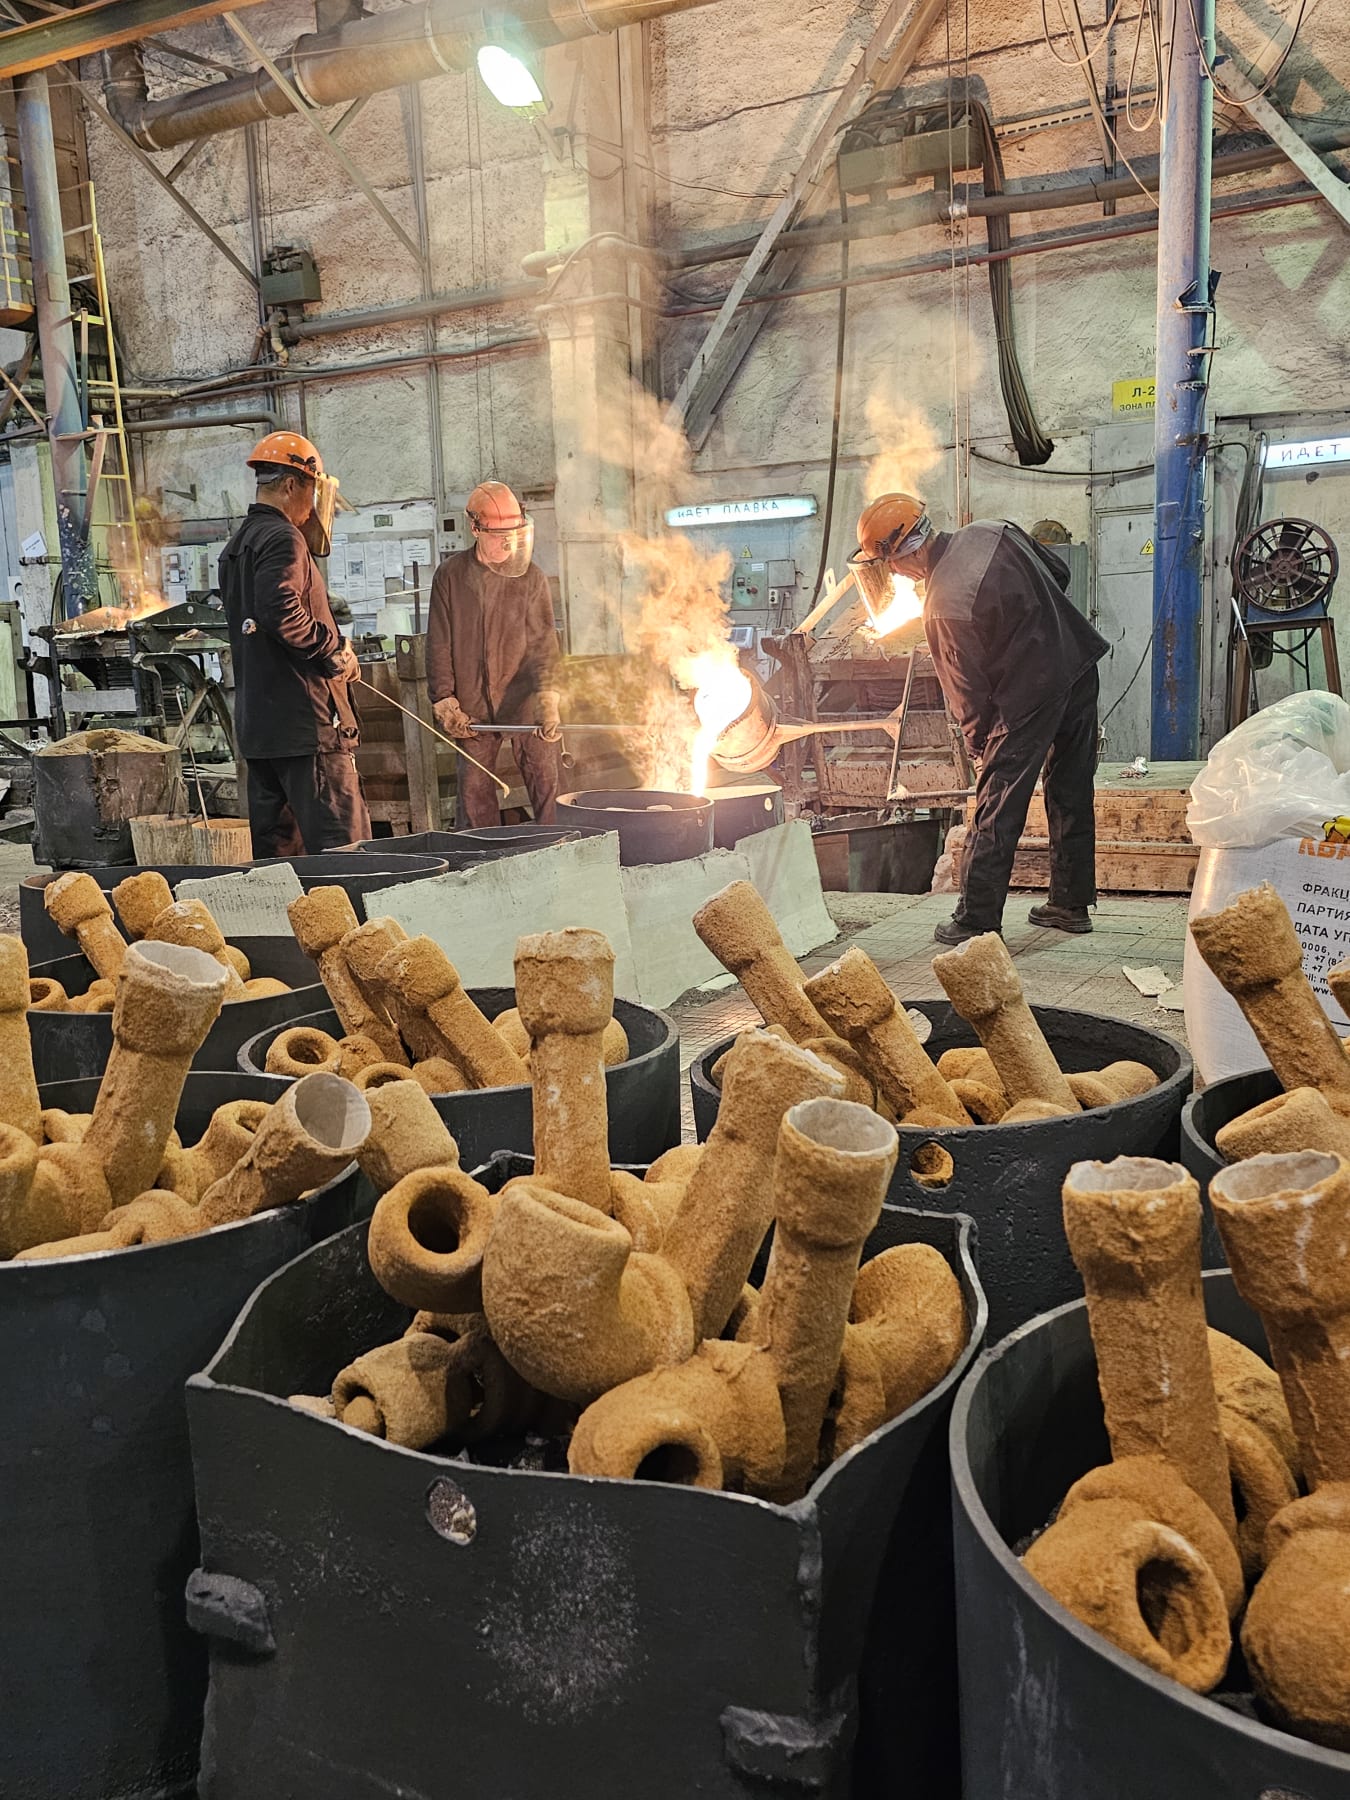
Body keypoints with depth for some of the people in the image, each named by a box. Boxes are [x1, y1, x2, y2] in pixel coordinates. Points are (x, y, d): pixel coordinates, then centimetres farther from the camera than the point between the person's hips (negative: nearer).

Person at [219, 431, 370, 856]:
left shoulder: (237, 545, 21)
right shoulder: (283, 539, -10)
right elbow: (283, 614, -25)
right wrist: (337, 650, -11)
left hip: (256, 722, 10)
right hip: (303, 718, -10)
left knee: (273, 843, 12)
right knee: (341, 846, -9)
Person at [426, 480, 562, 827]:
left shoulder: (531, 579, 1)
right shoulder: (449, 576, 3)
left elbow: (543, 643, -5)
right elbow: (439, 646, 4)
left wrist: (548, 701, -18)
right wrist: (445, 704, -1)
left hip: (524, 702, -1)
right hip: (473, 708, 1)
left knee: (547, 790, -3)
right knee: (474, 795, 5)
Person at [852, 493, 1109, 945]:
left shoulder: (943, 608, -21)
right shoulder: (993, 532, -1)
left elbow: (968, 691, -11)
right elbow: (1059, 572, 14)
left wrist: (978, 745, 5)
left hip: (1029, 696, -8)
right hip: (1080, 666, 8)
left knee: (997, 809, 0)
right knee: (1072, 795, 15)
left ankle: (976, 921, 4)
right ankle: (1071, 904, 26)